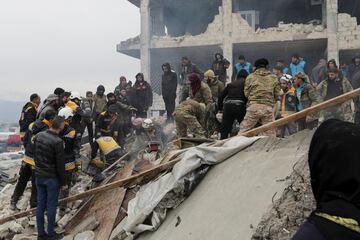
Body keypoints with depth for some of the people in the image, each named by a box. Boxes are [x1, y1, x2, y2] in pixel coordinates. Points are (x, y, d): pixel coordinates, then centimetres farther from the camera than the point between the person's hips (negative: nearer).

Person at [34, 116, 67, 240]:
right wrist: (63, 182, -7)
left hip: (39, 176, 6)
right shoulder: (57, 142, -21)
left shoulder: (38, 136, 0)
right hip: (52, 178, -6)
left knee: (40, 204, 12)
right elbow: (60, 164, -16)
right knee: (51, 206, 4)